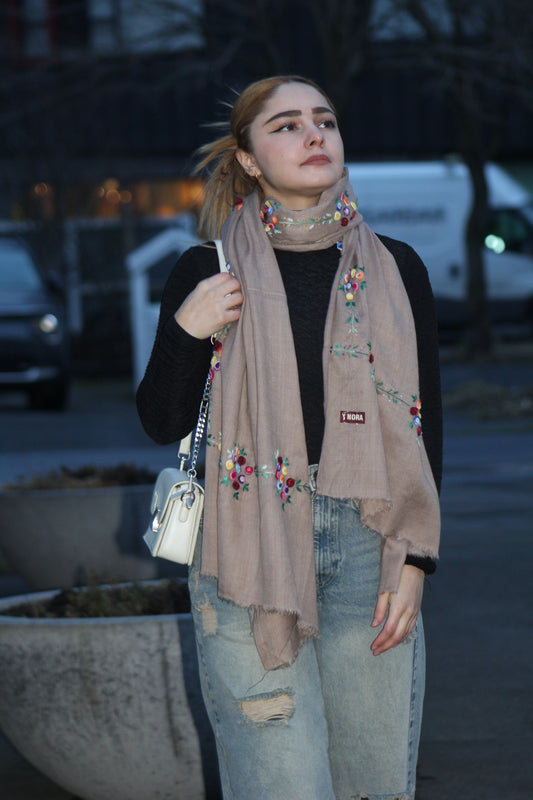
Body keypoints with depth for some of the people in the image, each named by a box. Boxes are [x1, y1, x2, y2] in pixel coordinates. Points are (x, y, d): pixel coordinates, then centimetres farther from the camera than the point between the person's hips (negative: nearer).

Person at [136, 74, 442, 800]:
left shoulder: (395, 269, 8)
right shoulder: (209, 271, 4)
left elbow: (425, 424, 8)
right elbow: (164, 422, 6)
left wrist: (414, 559, -1)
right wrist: (186, 331, -11)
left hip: (370, 548, 2)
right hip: (251, 549, -2)